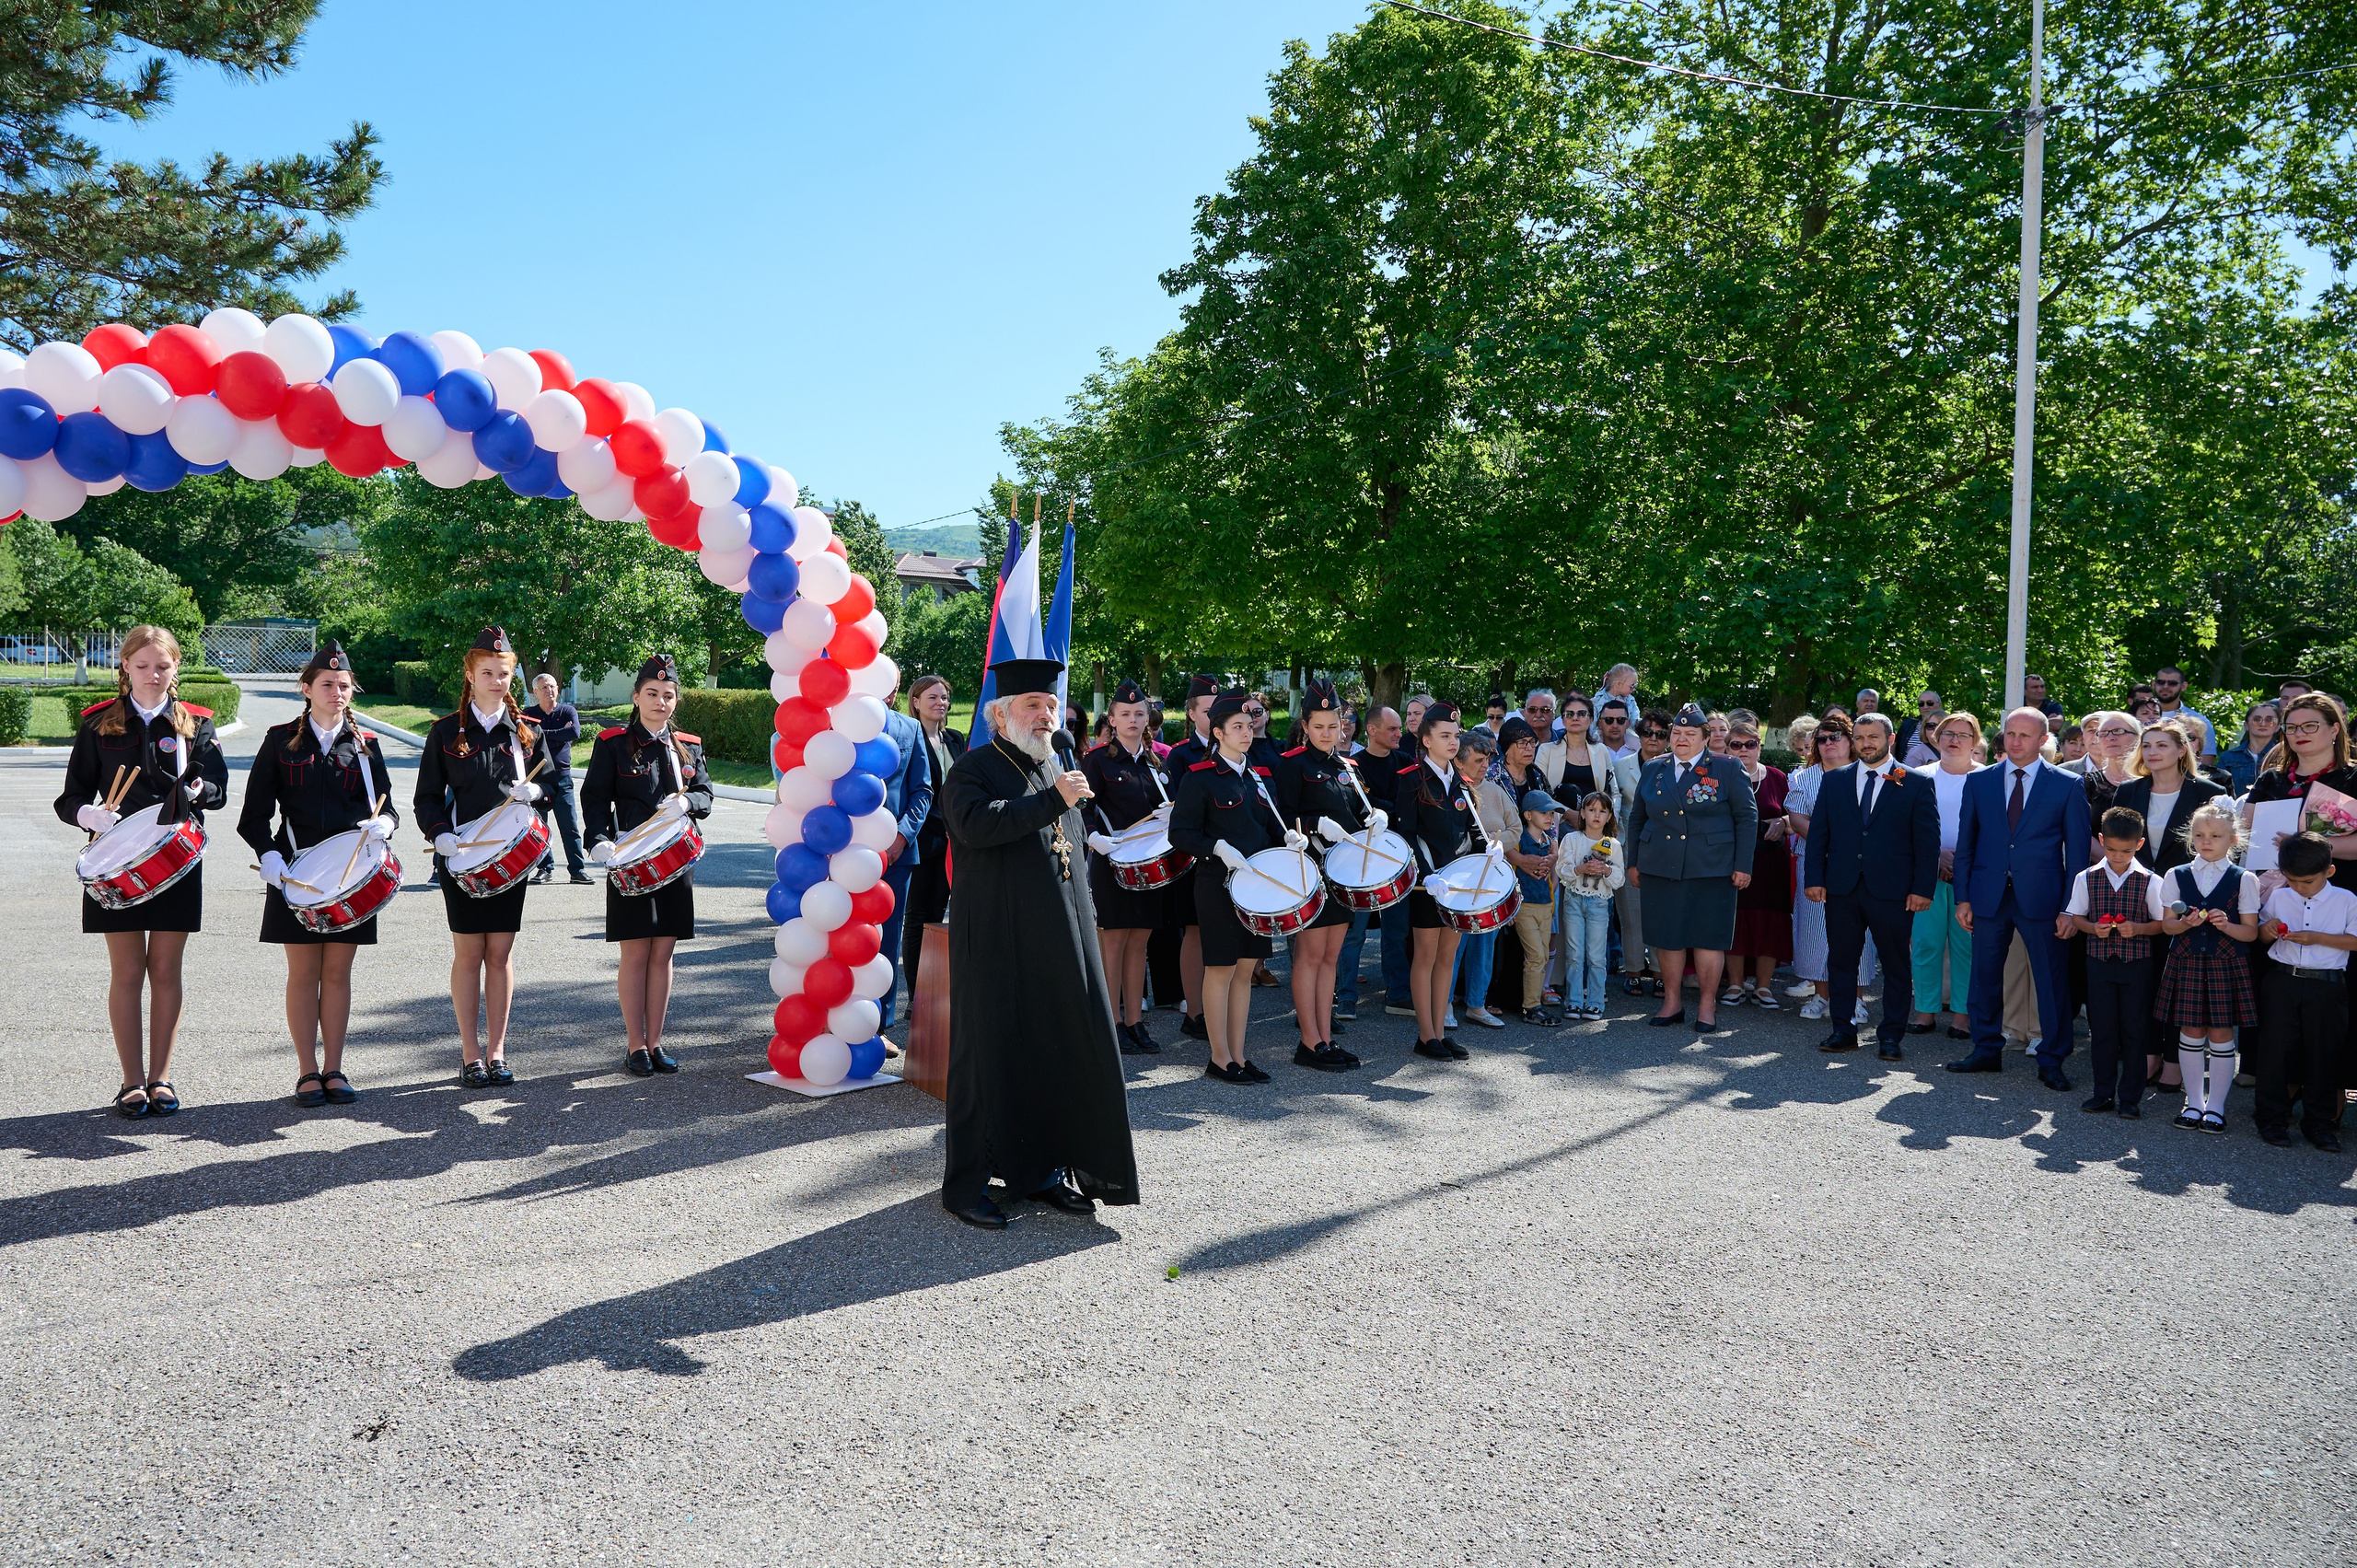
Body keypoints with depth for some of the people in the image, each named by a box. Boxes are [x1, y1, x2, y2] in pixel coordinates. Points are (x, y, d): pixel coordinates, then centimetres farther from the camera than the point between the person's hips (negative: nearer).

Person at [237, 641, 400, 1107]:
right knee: (304, 972, 2)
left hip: (351, 873, 1)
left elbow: (386, 805, 10)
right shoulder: (281, 740, 4)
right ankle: (308, 1073, 10)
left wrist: (383, 824, -13)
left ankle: (334, 1070, 13)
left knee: (338, 972, 6)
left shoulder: (365, 745, 9)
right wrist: (268, 854, -12)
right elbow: (256, 811, 3)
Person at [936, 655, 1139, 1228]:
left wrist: (1083, 920, 19)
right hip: (996, 941, -7)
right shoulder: (974, 769, -5)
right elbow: (975, 822, -27)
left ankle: (1043, 1168, 21)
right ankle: (967, 1182, 9)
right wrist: (1052, 801, -25)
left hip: (1060, 943, 7)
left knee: (1060, 1052, 8)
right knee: (988, 1055, -1)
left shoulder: (1057, 769, 17)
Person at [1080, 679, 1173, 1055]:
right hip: (1111, 861, -5)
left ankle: (1135, 1023, 14)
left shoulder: (1153, 762, 14)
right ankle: (1113, 1026, 6)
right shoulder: (1098, 760, -4)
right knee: (1112, 942, -1)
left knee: (1139, 943, 8)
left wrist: (1170, 814, -3)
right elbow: (1083, 811, -9)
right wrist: (1096, 838, -27)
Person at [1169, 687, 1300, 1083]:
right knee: (1221, 969, -1)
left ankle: (1238, 1055, 16)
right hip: (1218, 884, -7)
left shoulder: (1255, 777, 14)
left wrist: (1289, 836, -1)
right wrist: (1219, 847, -23)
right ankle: (1220, 1059, 7)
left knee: (1245, 969, 9)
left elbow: (1269, 826, 20)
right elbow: (1180, 834, -9)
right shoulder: (1199, 778, -7)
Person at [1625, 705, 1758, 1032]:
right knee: (1666, 936, 5)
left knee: (1708, 937, -1)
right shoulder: (1653, 770, 12)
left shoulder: (1728, 770, 2)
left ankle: (1707, 1005, 11)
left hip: (1711, 870, -3)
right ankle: (1672, 1002, 17)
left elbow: (1747, 817, 1)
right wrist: (1633, 862, 13)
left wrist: (1743, 866, -4)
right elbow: (1637, 818, 18)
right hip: (1660, 869, 3)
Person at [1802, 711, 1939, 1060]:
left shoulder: (1917, 784, 2)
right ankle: (1843, 1031, 17)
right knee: (1841, 962, 7)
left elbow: (1928, 841, -1)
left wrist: (1922, 888, -7)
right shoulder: (1834, 780, 10)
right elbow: (1818, 832, 9)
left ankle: (1891, 1037, 14)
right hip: (1841, 888, 3)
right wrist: (1814, 878, 1)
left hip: (1892, 891, -2)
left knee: (1896, 966, 4)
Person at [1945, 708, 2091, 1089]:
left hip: (2040, 898, -2)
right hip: (1988, 896, 2)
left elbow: (2078, 849, 0)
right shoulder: (1979, 781, 8)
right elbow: (1966, 843, 10)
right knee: (1985, 977, 9)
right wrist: (1963, 897, 3)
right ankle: (1987, 1051, 23)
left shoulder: (2067, 785, 1)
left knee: (2052, 982, 2)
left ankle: (2051, 1062, 14)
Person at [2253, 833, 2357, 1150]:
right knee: (2274, 1049, 1)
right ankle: (2272, 1118, 11)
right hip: (2281, 983, 2)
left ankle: (2319, 1122, 16)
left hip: (2326, 986, -1)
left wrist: (2318, 938, -16)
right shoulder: (2278, 897, 6)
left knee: (2323, 1053, 5)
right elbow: (2259, 931, 16)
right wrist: (2267, 930, -7)